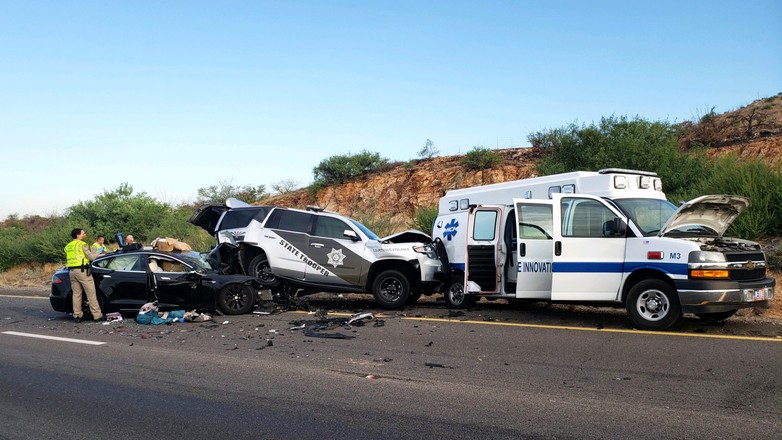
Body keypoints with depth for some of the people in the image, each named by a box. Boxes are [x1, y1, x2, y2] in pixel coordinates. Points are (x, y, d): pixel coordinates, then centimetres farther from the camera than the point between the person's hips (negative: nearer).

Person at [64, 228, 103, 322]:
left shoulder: (67, 246, 16)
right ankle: (97, 315, -4)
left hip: (71, 271, 7)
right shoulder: (82, 244, -7)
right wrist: (98, 252, 11)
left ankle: (77, 315, 10)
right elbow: (91, 257, -9)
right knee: (91, 294, -4)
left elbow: (68, 258, 19)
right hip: (82, 270, -7)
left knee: (76, 294, 11)